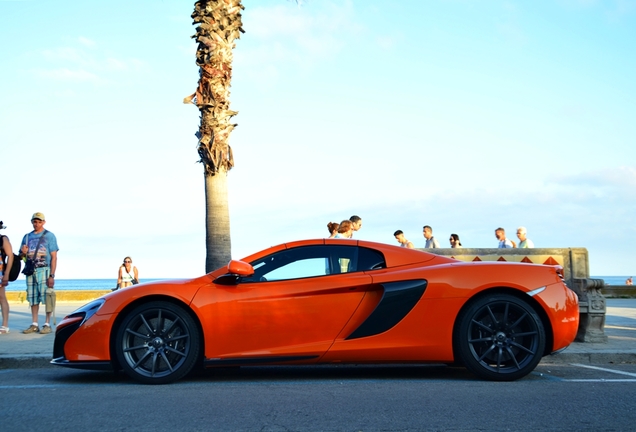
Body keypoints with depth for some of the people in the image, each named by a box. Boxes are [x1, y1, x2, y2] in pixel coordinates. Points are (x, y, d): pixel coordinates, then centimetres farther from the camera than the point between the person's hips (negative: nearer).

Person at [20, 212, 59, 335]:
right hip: (30, 271, 5)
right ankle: (34, 325, 10)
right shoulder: (27, 237, 16)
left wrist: (51, 275, -14)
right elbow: (21, 256, 21)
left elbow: (54, 257, -5)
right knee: (33, 298, 5)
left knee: (46, 297, -8)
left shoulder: (49, 236, 1)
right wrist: (23, 253, -6)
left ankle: (47, 324, -4)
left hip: (44, 270, -5)